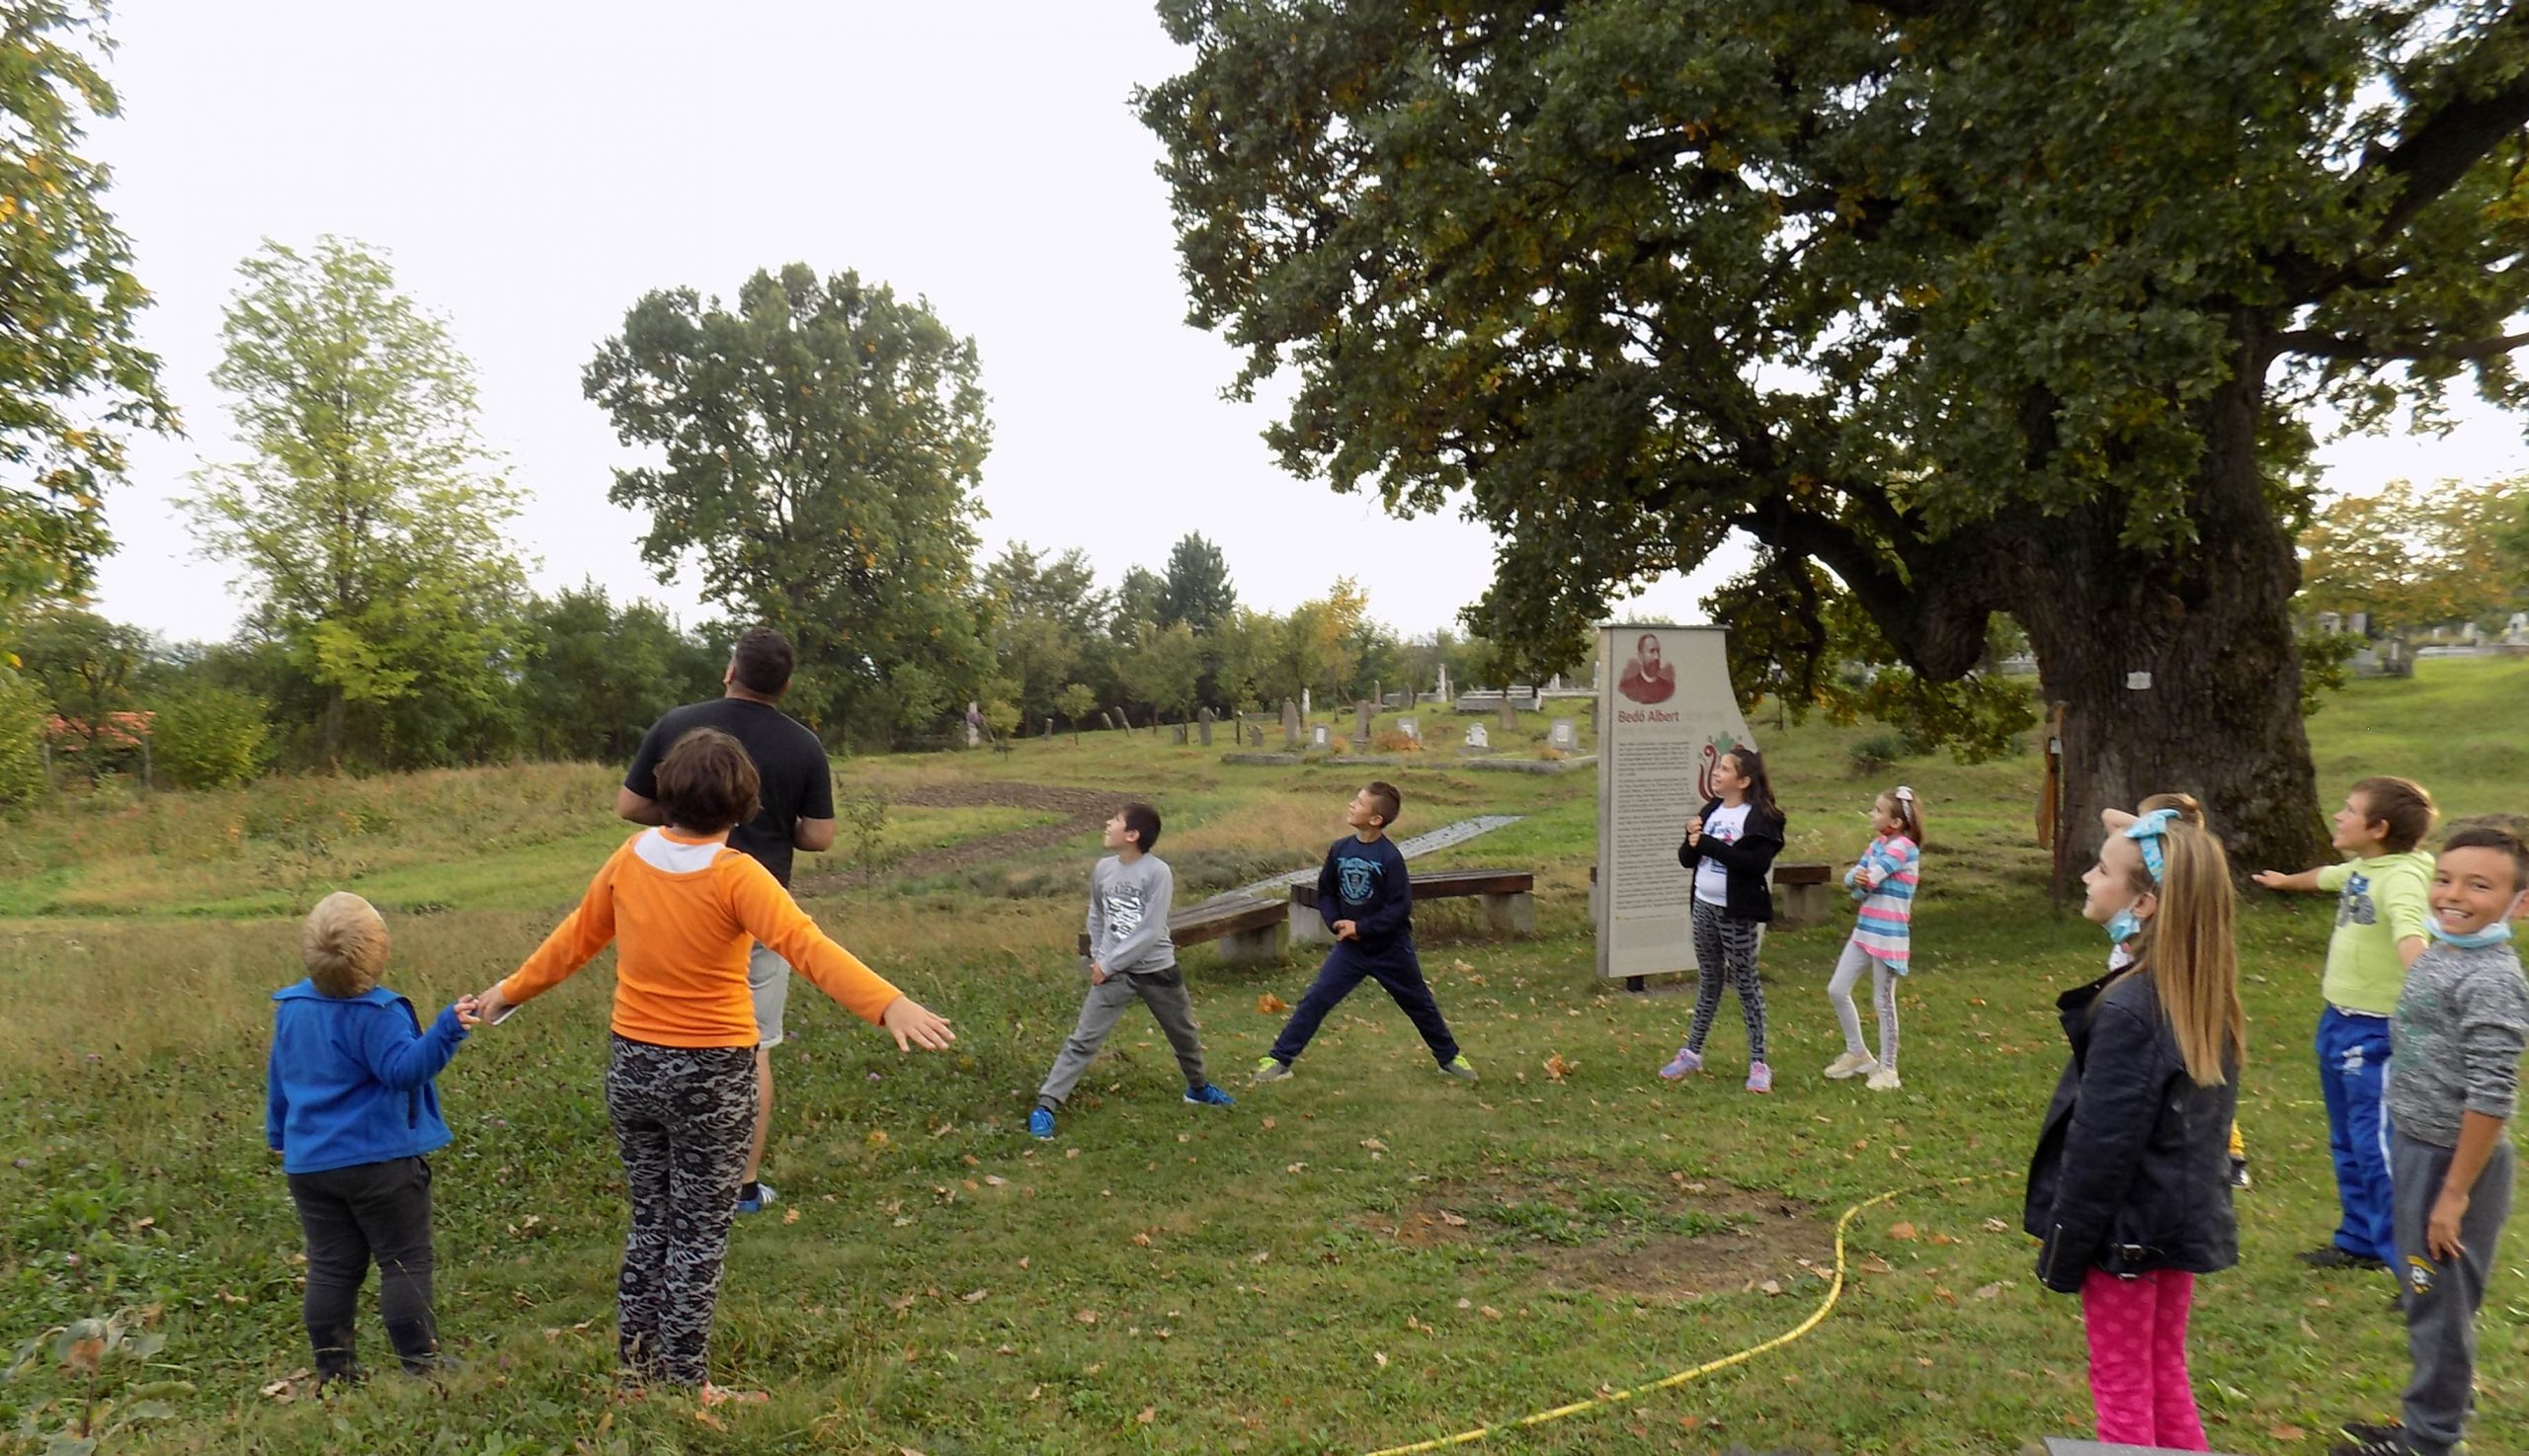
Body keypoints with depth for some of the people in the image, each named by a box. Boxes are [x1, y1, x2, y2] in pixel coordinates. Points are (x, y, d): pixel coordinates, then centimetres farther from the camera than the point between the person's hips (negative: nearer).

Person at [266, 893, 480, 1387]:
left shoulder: (290, 1008, 6)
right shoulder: (376, 1013, -18)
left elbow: (278, 1081, 16)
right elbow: (404, 1068, -28)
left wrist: (281, 1137, 28)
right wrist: (447, 1029, -38)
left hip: (307, 1162, 7)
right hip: (379, 1160, -7)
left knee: (330, 1268, 13)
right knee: (405, 1263, 2)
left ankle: (334, 1371, 17)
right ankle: (420, 1363, 3)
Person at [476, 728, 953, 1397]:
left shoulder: (630, 858, -3)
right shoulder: (736, 876, -19)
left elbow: (575, 938, 11)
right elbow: (807, 945, -33)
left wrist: (512, 991, 29)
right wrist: (890, 1005, -43)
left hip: (631, 1066, 5)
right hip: (710, 1076, -5)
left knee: (649, 1219, 21)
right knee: (699, 1235, 9)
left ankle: (636, 1362, 32)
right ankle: (685, 1383, 19)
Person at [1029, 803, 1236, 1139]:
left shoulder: (1157, 872, -17)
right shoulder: (1103, 869, -3)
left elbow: (1151, 932, -20)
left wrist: (1108, 964, -17)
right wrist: (1098, 958, 2)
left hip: (1157, 970, -1)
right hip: (1113, 972, 2)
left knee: (1185, 1034, 19)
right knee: (1083, 1040, -6)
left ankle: (1198, 1087, 44)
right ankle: (1046, 1106, -5)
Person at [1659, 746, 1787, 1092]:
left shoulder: (1760, 817, -12)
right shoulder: (1710, 811, 10)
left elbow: (1757, 863, -26)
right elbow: (1687, 860, 11)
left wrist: (1708, 844, -24)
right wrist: (1691, 840, -11)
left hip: (1737, 912, -6)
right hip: (1704, 906, 7)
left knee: (1746, 983, 1)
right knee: (1708, 981, 16)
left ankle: (1758, 1063, 9)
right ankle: (1692, 1052, 25)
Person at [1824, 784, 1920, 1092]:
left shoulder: (1904, 846, -15)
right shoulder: (1877, 844, 11)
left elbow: (1869, 880, -22)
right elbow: (1850, 879, 4)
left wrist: (1862, 883, -2)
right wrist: (1857, 878, -17)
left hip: (1889, 934, -8)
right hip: (1865, 930, 8)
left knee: (1883, 1002, 1)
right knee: (1837, 990, 9)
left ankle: (1888, 1069, 15)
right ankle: (1857, 1054, 24)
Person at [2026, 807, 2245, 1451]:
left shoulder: (2129, 1008, -26)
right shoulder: (2208, 992, -1)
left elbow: (2100, 1146, -22)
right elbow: (2205, 1121, 8)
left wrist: (2063, 1251, -13)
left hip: (2128, 1228, -8)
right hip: (2185, 1218, 8)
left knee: (2121, 1388, 9)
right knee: (2164, 1375, 22)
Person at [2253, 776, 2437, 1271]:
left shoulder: (2402, 878, -21)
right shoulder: (2360, 868, 7)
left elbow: (2410, 931, -42)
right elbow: (2327, 876, 32)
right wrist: (2285, 880, 53)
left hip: (2376, 1032, -9)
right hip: (2338, 1021, 9)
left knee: (2377, 1150, -9)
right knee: (2347, 1143, 20)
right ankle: (2360, 1241, 34)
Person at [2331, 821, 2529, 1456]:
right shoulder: (2438, 956, 6)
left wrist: (2456, 1193, -20)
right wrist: (2410, 1155, 19)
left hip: (2454, 1158, -9)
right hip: (2417, 1147, 9)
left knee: (2441, 1302, 4)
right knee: (2422, 1290, 20)